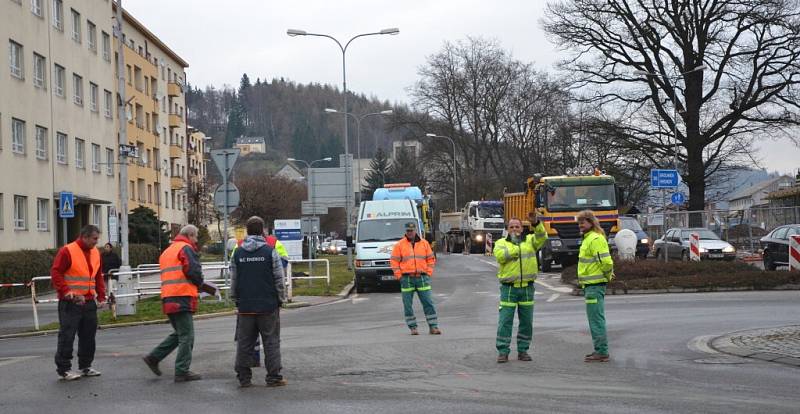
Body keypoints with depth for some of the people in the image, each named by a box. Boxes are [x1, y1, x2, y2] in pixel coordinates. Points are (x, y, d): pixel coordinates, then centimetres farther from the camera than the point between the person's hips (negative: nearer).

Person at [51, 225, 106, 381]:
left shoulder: (95, 253, 12)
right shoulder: (67, 251, -11)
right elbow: (55, 273, -13)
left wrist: (101, 296, 11)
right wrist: (66, 292, -22)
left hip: (89, 302, 7)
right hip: (70, 303, -7)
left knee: (88, 336, 12)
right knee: (67, 336, -3)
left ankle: (85, 366, 24)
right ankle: (63, 370, 3)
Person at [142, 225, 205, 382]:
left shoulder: (167, 251, 24)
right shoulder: (186, 248, -5)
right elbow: (194, 272, -15)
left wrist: (196, 282, 15)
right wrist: (199, 282, 6)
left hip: (167, 298, 9)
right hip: (182, 298, -9)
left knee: (179, 333, 20)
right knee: (186, 336, -4)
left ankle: (153, 357, 16)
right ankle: (182, 372, -3)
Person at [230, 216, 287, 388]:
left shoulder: (238, 253, 4)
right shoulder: (270, 252, -6)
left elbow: (233, 280, 10)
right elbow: (279, 279, -4)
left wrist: (236, 300, 20)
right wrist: (281, 299, 7)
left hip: (245, 306, 3)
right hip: (268, 305, -3)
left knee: (244, 342, 8)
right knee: (271, 341, 3)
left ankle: (244, 377, 10)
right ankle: (273, 377, 3)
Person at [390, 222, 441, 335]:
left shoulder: (424, 243, 9)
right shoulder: (399, 245, 3)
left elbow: (430, 259, 13)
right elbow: (394, 261, 2)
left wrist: (428, 273, 3)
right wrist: (399, 276, -5)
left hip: (422, 278, 1)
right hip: (406, 279, -1)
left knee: (428, 303, -2)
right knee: (408, 305, 1)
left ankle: (433, 326, 2)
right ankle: (413, 327, 10)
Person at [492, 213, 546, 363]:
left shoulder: (530, 240, 10)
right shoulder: (501, 243, 5)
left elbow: (542, 237, -11)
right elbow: (500, 256, -16)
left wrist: (536, 224, -28)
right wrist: (515, 247, -15)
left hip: (527, 288, 2)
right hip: (509, 288, -2)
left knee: (526, 321, 8)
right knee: (505, 321, -3)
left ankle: (523, 350, 18)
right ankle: (503, 351, 2)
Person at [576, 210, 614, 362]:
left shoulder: (596, 239, -16)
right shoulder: (588, 238, 17)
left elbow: (606, 261, -22)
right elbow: (603, 261, 26)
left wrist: (608, 275, -7)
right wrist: (608, 274, 17)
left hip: (595, 285, -11)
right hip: (590, 285, 11)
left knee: (596, 319, -8)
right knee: (595, 319, 14)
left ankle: (601, 352, -5)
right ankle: (600, 350, 21)